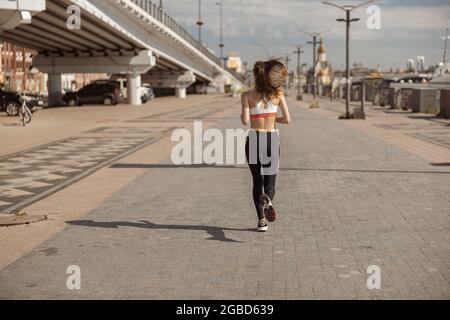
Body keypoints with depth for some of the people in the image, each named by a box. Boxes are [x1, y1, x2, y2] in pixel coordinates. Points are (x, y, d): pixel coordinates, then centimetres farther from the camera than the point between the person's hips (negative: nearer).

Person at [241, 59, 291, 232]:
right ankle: (267, 200, -29)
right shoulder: (278, 94, 0)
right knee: (270, 180, 6)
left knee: (257, 181, 13)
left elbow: (245, 121, -13)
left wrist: (242, 116, 10)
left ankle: (261, 220, 11)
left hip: (254, 139, 0)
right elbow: (287, 119, -1)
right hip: (272, 139, 0)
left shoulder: (247, 95, -4)